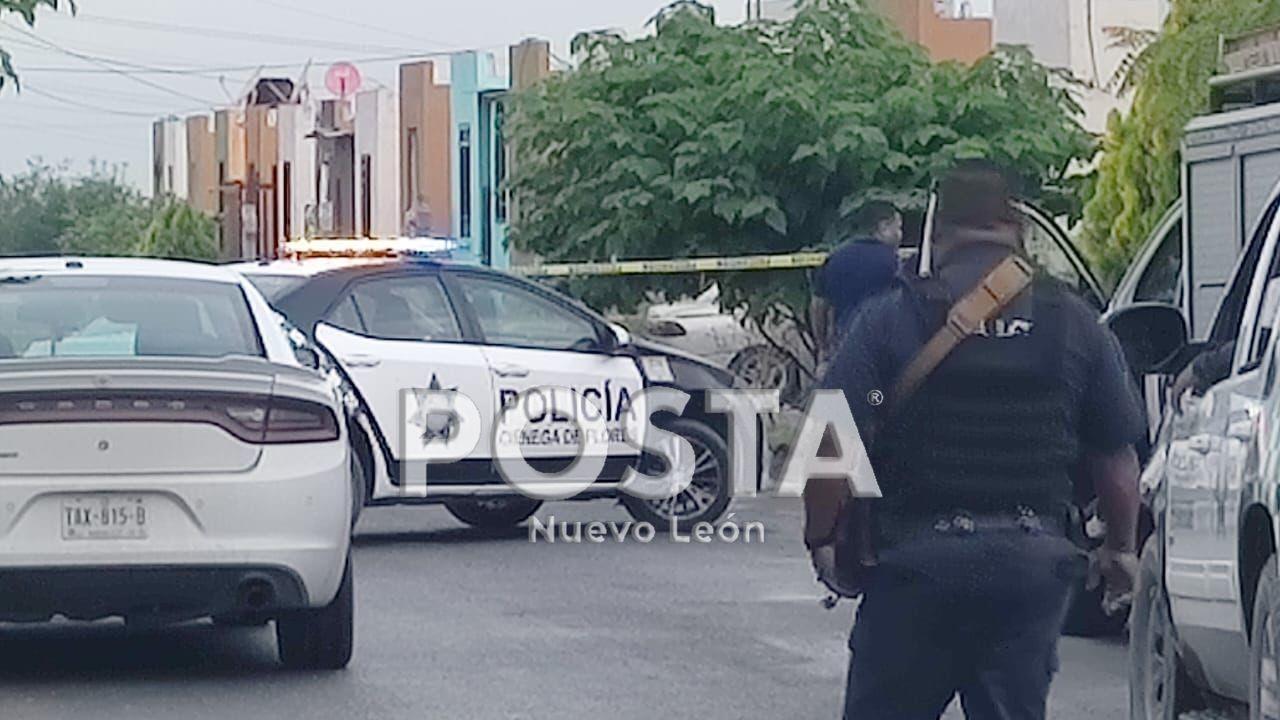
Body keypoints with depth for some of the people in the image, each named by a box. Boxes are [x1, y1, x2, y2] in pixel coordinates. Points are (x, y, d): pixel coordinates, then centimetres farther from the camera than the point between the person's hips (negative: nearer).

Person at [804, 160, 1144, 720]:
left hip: (916, 562, -2)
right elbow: (1117, 456, 8)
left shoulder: (891, 317, -5)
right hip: (1032, 564, 3)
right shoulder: (1075, 323, 4)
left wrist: (821, 538, 3)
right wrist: (1120, 547, 23)